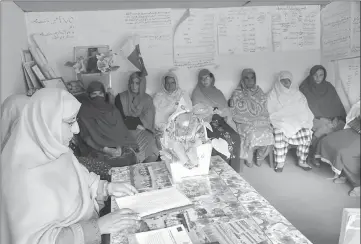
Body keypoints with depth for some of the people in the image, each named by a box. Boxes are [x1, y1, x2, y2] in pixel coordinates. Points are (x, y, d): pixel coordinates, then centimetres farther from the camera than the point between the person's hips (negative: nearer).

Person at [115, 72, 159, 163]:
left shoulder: (147, 99, 9)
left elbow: (147, 121, -1)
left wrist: (129, 121, -7)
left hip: (142, 131, 1)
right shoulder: (120, 98, 8)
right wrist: (137, 124, -8)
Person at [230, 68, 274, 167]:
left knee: (267, 134, -27)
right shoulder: (237, 94, 6)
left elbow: (264, 111, 13)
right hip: (245, 123, -2)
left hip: (260, 121, 3)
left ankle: (260, 158, 0)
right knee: (252, 135, -31)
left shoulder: (260, 93, 16)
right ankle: (249, 159, -4)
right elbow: (235, 113, 1)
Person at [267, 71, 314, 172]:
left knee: (306, 132, -28)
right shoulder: (273, 95, 10)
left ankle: (302, 160, -12)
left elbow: (305, 111, 12)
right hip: (280, 121, -2)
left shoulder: (298, 95, 17)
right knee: (280, 132, -35)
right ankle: (280, 163, -24)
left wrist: (302, 121, -6)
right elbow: (269, 112, 4)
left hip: (297, 121, 2)